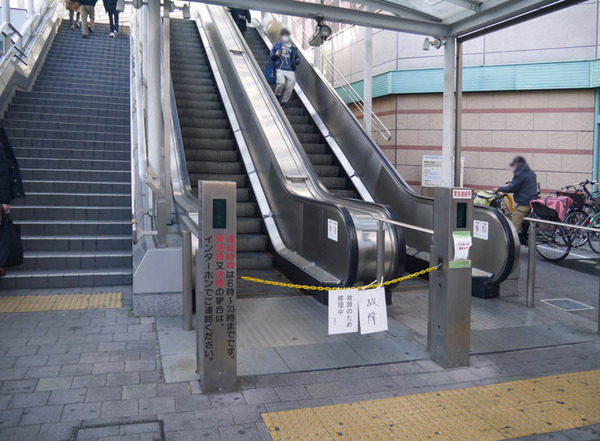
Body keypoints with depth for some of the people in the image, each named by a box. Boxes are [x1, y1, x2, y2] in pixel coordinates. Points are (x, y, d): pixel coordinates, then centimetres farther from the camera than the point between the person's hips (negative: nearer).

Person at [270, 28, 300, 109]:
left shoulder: (293, 48, 20)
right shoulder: (277, 45, 15)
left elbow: (298, 59, 25)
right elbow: (272, 57, 17)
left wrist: (296, 61, 1)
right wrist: (275, 55, -6)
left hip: (291, 70, 3)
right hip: (280, 69, -3)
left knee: (290, 87, -8)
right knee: (281, 82, -27)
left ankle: (284, 101, 12)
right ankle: (277, 94, 2)